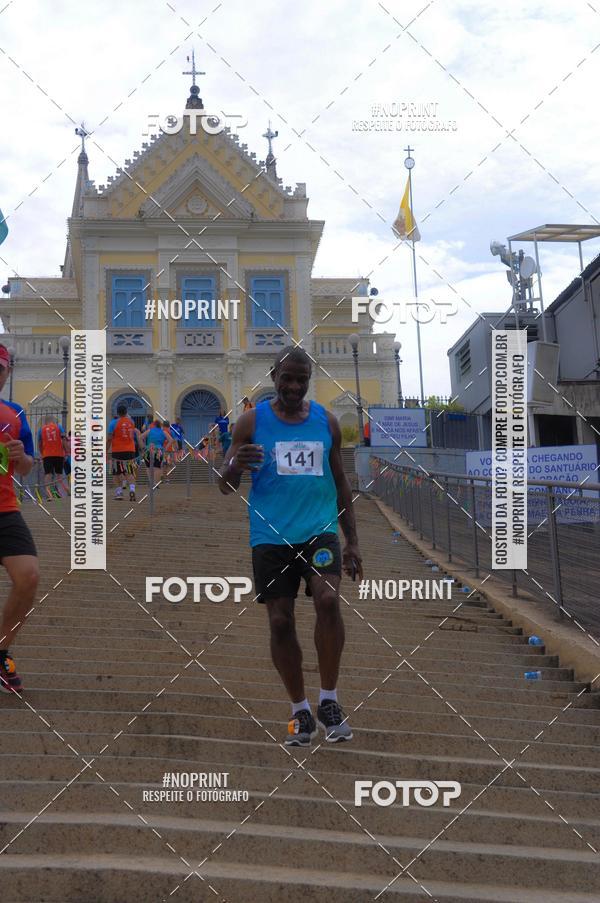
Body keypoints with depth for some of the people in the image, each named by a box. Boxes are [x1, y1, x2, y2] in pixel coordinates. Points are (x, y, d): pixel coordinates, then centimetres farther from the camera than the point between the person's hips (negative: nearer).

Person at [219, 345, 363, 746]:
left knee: (328, 600, -21)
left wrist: (352, 540, 12)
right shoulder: (252, 421, 2)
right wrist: (234, 466, -22)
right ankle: (301, 710, 17)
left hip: (320, 529, 1)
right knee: (280, 621, 0)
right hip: (270, 536, 0)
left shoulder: (326, 421, 8)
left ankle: (329, 700, -5)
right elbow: (226, 487, 2)